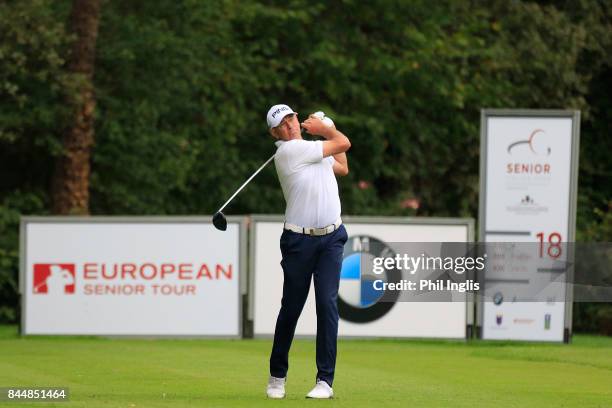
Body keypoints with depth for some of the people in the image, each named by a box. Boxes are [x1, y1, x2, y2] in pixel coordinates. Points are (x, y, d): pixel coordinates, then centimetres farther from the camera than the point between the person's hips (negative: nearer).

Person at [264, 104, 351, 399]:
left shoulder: (313, 149, 14)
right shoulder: (289, 151, -10)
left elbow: (342, 168, 31)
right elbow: (343, 143, -5)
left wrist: (327, 128, 27)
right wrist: (324, 129, 13)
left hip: (331, 238, 5)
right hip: (299, 241, -5)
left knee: (327, 303, -8)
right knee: (290, 308, 3)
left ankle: (325, 380, -8)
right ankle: (277, 376, 20)